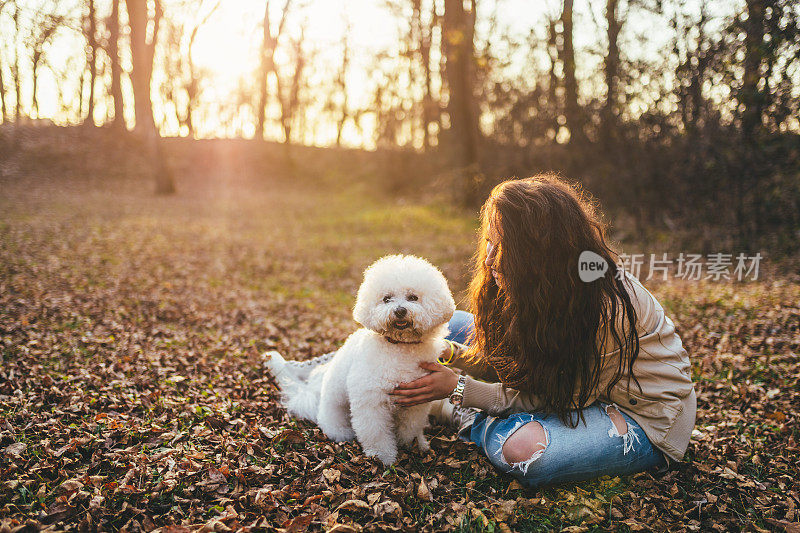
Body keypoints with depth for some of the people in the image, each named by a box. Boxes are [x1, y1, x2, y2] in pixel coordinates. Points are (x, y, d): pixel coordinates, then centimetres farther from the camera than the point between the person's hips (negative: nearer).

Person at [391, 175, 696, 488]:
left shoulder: (607, 309, -33)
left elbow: (558, 399, -25)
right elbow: (508, 364, 1)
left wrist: (459, 389, -26)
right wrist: (450, 354, -18)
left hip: (645, 419, -6)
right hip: (579, 388, 7)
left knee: (520, 447, -36)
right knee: (456, 324, 3)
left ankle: (468, 417, -7)